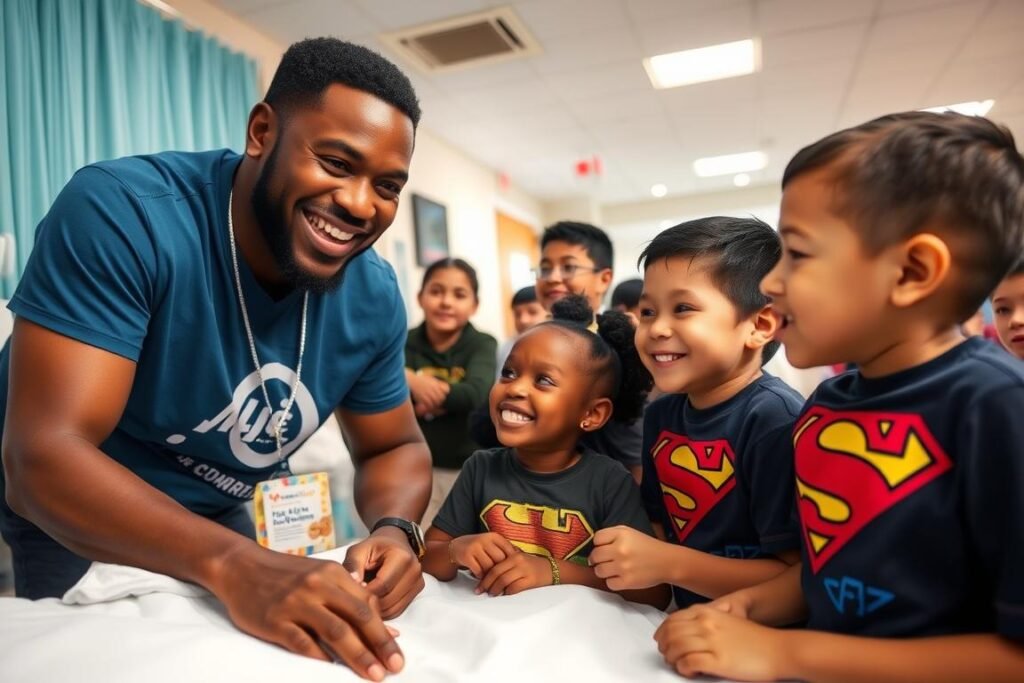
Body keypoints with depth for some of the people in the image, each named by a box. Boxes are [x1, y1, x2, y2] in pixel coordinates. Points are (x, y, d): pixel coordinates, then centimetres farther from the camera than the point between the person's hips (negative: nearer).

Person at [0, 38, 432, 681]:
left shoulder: (373, 297, -17)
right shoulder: (122, 214, -33)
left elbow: (396, 447, -6)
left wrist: (394, 530, -28)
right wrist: (235, 564, -53)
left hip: (215, 515, 4)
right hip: (65, 513, -4)